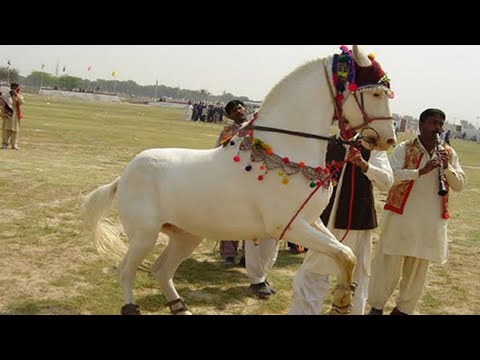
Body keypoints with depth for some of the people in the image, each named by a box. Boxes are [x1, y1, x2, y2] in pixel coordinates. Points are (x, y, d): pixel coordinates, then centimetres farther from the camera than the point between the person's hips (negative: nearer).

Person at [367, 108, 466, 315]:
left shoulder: (449, 153, 8)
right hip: (401, 215, -4)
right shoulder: (404, 149, -4)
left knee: (418, 269, 12)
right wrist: (421, 171, -26)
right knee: (389, 264, 2)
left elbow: (459, 185, 6)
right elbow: (390, 176, -17)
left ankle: (403, 309, 27)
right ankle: (377, 306, 18)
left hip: (431, 221, 4)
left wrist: (447, 167, -11)